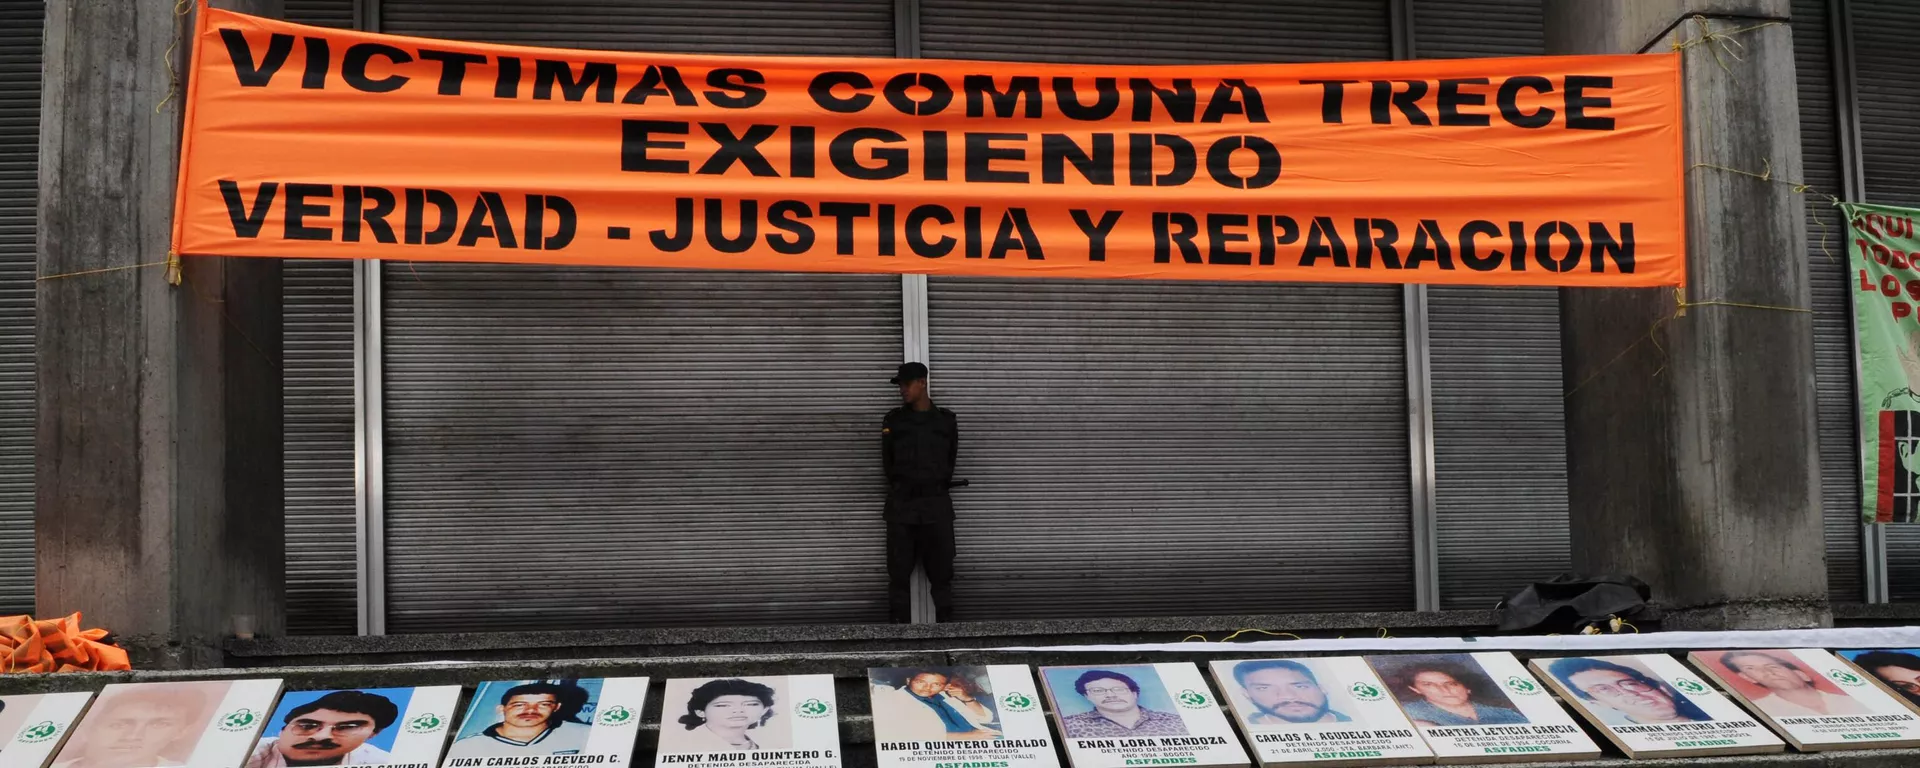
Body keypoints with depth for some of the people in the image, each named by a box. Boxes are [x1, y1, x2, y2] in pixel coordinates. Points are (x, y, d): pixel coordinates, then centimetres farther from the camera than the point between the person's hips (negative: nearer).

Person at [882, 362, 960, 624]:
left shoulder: (946, 420, 7)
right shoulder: (893, 420, 6)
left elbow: (951, 460, 14)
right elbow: (888, 463, 12)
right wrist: (901, 490, 12)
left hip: (937, 503, 0)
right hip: (901, 504, 0)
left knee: (941, 569, 0)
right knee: (899, 570, -1)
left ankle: (945, 622, 4)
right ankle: (900, 625, 1)